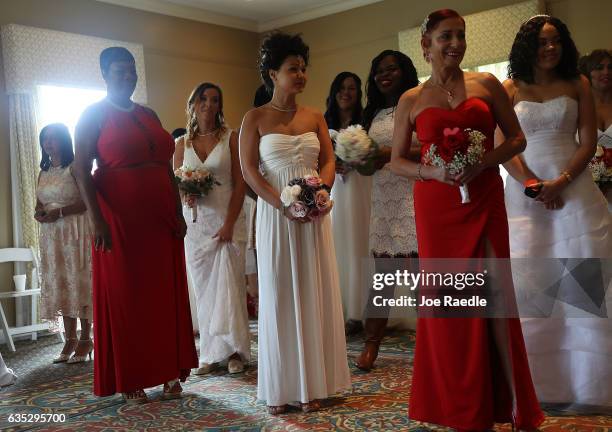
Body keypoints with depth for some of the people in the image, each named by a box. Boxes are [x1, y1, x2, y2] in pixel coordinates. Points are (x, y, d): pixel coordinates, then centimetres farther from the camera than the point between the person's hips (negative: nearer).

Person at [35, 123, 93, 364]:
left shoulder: (75, 168, -5)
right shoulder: (43, 173, 15)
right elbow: (39, 204, 19)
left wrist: (58, 212, -18)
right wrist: (39, 214, -3)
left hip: (76, 232, -6)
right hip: (51, 235, 6)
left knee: (79, 281, -4)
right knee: (59, 285, 5)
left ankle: (85, 340, 2)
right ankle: (70, 340, 11)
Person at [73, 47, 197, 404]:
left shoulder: (149, 115, 15)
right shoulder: (94, 114, -2)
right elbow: (81, 169, -9)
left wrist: (178, 213, 9)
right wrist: (97, 220, -17)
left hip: (161, 220, 6)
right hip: (119, 220, -5)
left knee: (166, 295, 8)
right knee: (124, 296, 3)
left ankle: (168, 372, 19)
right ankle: (130, 379, 14)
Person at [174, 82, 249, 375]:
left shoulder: (230, 138, 1)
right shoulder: (182, 143, 10)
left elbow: (240, 183, -4)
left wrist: (229, 223, -12)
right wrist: (185, 196, -14)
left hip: (228, 220, -3)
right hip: (195, 222, 3)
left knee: (229, 284, -2)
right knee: (203, 288, 6)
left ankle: (233, 350, 9)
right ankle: (210, 353, 14)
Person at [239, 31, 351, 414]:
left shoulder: (315, 117, 10)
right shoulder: (256, 118, 2)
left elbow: (329, 162, 7)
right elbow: (248, 169, -6)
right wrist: (281, 203, -18)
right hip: (275, 214, -3)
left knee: (315, 293, 4)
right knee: (279, 296, 2)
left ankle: (312, 384, 14)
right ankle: (280, 388, 11)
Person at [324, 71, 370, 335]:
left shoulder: (365, 121, 3)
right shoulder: (324, 123, 15)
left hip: (358, 188, -3)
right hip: (331, 189, 4)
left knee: (355, 245, -4)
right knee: (334, 246, 2)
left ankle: (356, 313, 3)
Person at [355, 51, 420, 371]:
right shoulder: (374, 115, 20)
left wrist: (394, 152, -15)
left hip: (415, 198, -5)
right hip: (382, 200, 5)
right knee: (383, 270, 4)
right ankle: (371, 343, 7)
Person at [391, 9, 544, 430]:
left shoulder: (486, 84, 7)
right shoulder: (411, 100, 7)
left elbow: (517, 138, 7)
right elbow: (397, 160, 9)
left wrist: (482, 162, -11)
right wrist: (433, 171, -10)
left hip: (485, 200, 0)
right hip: (436, 206, 1)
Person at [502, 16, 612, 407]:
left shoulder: (577, 85, 8)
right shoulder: (511, 89, 7)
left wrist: (560, 182, -13)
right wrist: (533, 185, -12)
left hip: (574, 189, 0)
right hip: (524, 191, 0)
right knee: (529, 284, 1)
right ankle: (538, 380, 10)